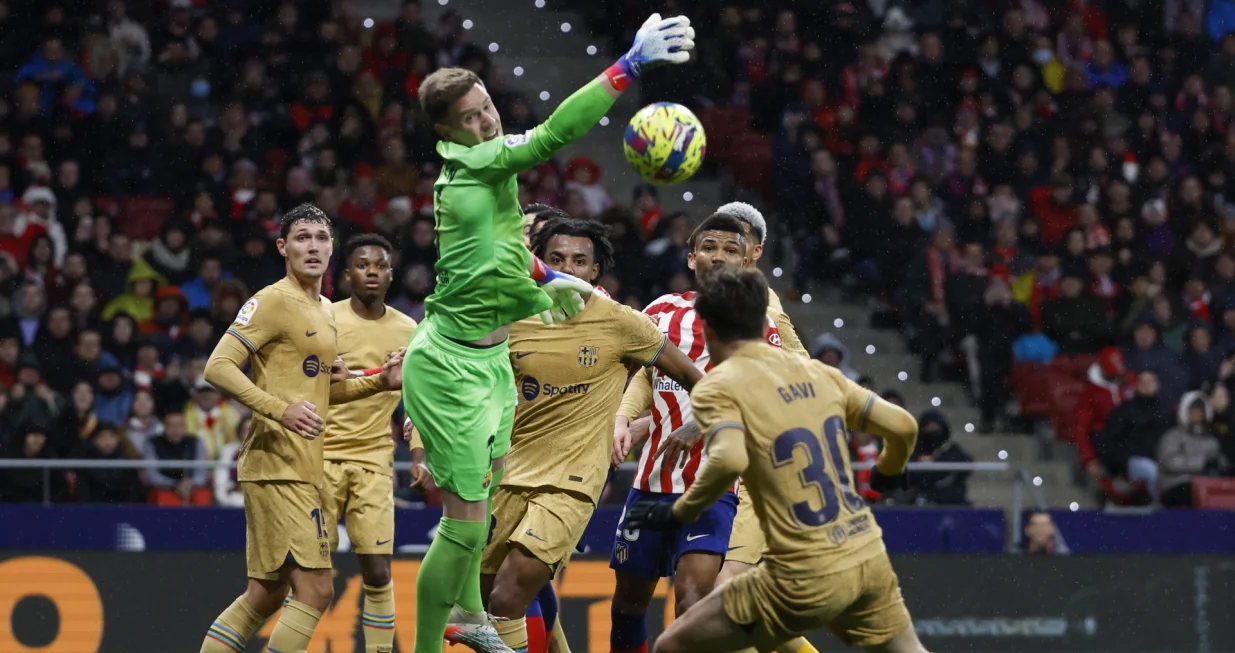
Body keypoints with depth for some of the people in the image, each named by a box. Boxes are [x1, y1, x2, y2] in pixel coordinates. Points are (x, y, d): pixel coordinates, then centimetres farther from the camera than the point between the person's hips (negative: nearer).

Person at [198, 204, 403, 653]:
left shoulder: (324, 311, 18)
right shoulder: (273, 301, -9)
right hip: (277, 467, -9)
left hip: (304, 470, 9)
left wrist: (381, 382, 16)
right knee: (315, 590, -14)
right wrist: (281, 409, -28)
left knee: (266, 596, 12)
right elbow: (218, 367, -17)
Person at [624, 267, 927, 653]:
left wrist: (679, 513, -10)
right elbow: (903, 425, 11)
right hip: (868, 559, 6)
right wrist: (889, 472, 33)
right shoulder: (817, 372, 11)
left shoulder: (718, 387, -5)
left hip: (807, 577, -6)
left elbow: (730, 459, -25)